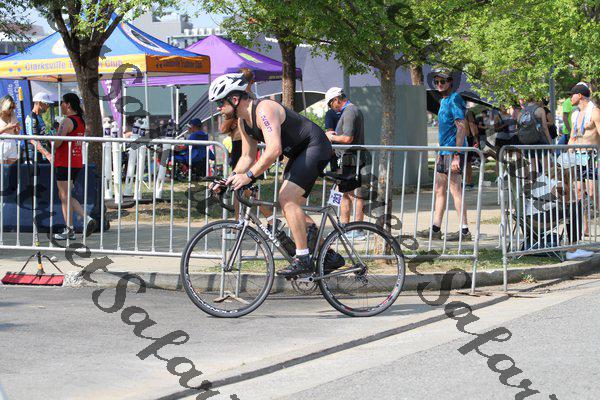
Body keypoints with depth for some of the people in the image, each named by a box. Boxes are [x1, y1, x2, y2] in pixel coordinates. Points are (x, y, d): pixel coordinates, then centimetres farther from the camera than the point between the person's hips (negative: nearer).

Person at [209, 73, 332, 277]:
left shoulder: (264, 110, -26)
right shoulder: (243, 121, 6)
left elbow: (274, 149, -37)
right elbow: (248, 156, 13)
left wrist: (248, 176, -39)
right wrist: (231, 178, -2)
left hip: (316, 147, -10)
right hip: (299, 153, 11)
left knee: (287, 198, -20)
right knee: (291, 205, 9)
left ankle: (303, 259, -18)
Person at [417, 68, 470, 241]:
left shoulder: (454, 100, -12)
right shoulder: (443, 101, 18)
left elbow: (461, 128, -19)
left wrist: (456, 156, -24)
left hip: (452, 153, -10)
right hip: (444, 153, 10)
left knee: (455, 191, -8)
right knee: (439, 190, 11)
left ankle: (464, 230, -6)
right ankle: (435, 229, 15)